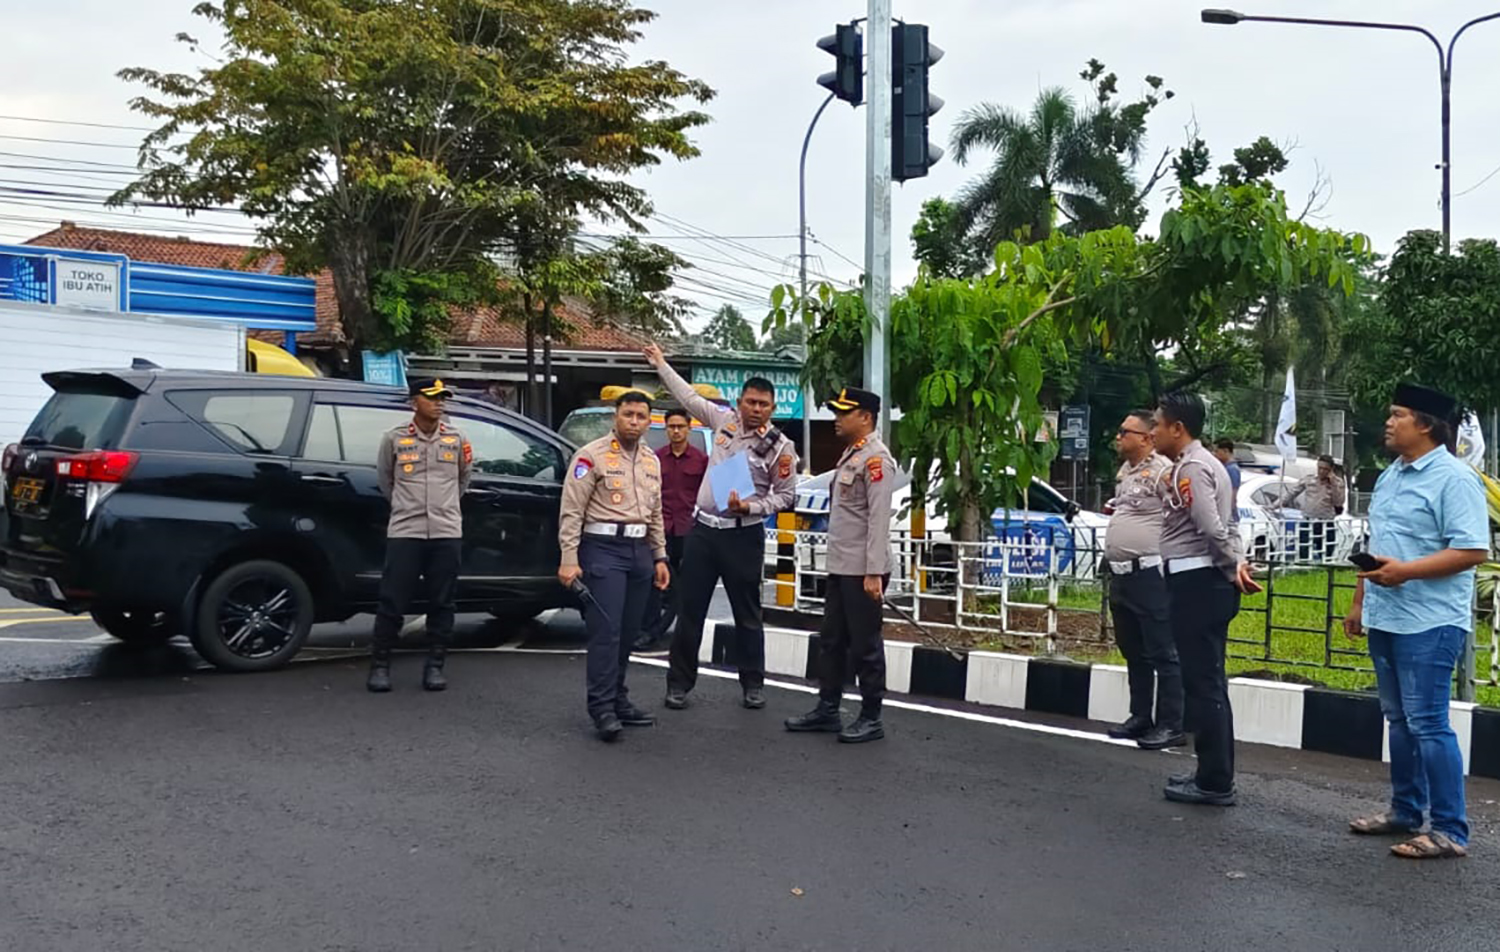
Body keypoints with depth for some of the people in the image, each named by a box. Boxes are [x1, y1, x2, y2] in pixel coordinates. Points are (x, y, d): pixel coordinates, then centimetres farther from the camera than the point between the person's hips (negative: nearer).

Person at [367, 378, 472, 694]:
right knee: (392, 602, 0)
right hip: (404, 531, -2)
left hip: (446, 532, 2)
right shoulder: (394, 438, 0)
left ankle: (435, 665, 16)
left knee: (441, 603, 6)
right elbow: (384, 480, 14)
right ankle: (380, 665, 12)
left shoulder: (456, 439, 6)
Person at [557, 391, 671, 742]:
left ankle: (618, 701, 19)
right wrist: (569, 559, -16)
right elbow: (571, 511, -10)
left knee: (627, 633, 10)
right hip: (603, 549, -7)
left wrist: (660, 557, 16)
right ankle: (602, 709, -8)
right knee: (606, 631, -11)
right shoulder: (592, 456, -6)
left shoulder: (652, 462, 16)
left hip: (639, 550, 7)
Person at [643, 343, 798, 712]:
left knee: (747, 613, 7)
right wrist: (662, 364, 24)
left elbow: (787, 495, -3)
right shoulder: (725, 420, 4)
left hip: (742, 535, -3)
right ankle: (679, 683, 17)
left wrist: (751, 507, -17)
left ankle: (753, 685, 21)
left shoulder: (779, 446, -7)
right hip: (703, 529, 3)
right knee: (691, 610, 7)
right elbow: (691, 397, 18)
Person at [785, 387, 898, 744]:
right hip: (839, 568, 10)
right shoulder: (849, 456, 15)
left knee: (865, 646, 0)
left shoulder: (876, 459, -14)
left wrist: (874, 573, -23)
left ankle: (871, 720, 10)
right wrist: (838, 563, 18)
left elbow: (879, 519, -20)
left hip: (862, 572, -10)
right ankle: (827, 710, 25)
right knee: (830, 641, 15)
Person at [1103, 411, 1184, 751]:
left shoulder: (1162, 470, -14)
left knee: (1162, 654, -4)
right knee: (1133, 653, 16)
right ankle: (1140, 718, 26)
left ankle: (1171, 726, 1)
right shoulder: (1124, 471, 16)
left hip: (1149, 574, -10)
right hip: (1120, 575, 10)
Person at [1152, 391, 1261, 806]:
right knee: (1207, 682, 15)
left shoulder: (1191, 467, -14)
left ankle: (1214, 782, 2)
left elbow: (1212, 527, -23)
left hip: (1195, 583, -11)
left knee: (1203, 683, -4)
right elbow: (1226, 525, 20)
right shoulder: (1203, 463, 19)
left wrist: (1232, 569, -9)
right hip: (1204, 582, 11)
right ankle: (1214, 774, 23)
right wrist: (1236, 564, 9)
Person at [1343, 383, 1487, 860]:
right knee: (1399, 720, 15)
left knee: (1427, 724, -6)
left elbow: (1472, 550, -19)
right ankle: (1405, 810, 27)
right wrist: (1359, 603, 20)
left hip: (1429, 623, -8)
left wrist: (1406, 570, -24)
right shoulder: (1390, 475, 14)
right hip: (1386, 619, 9)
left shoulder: (1454, 478, -12)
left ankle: (1450, 830, 3)